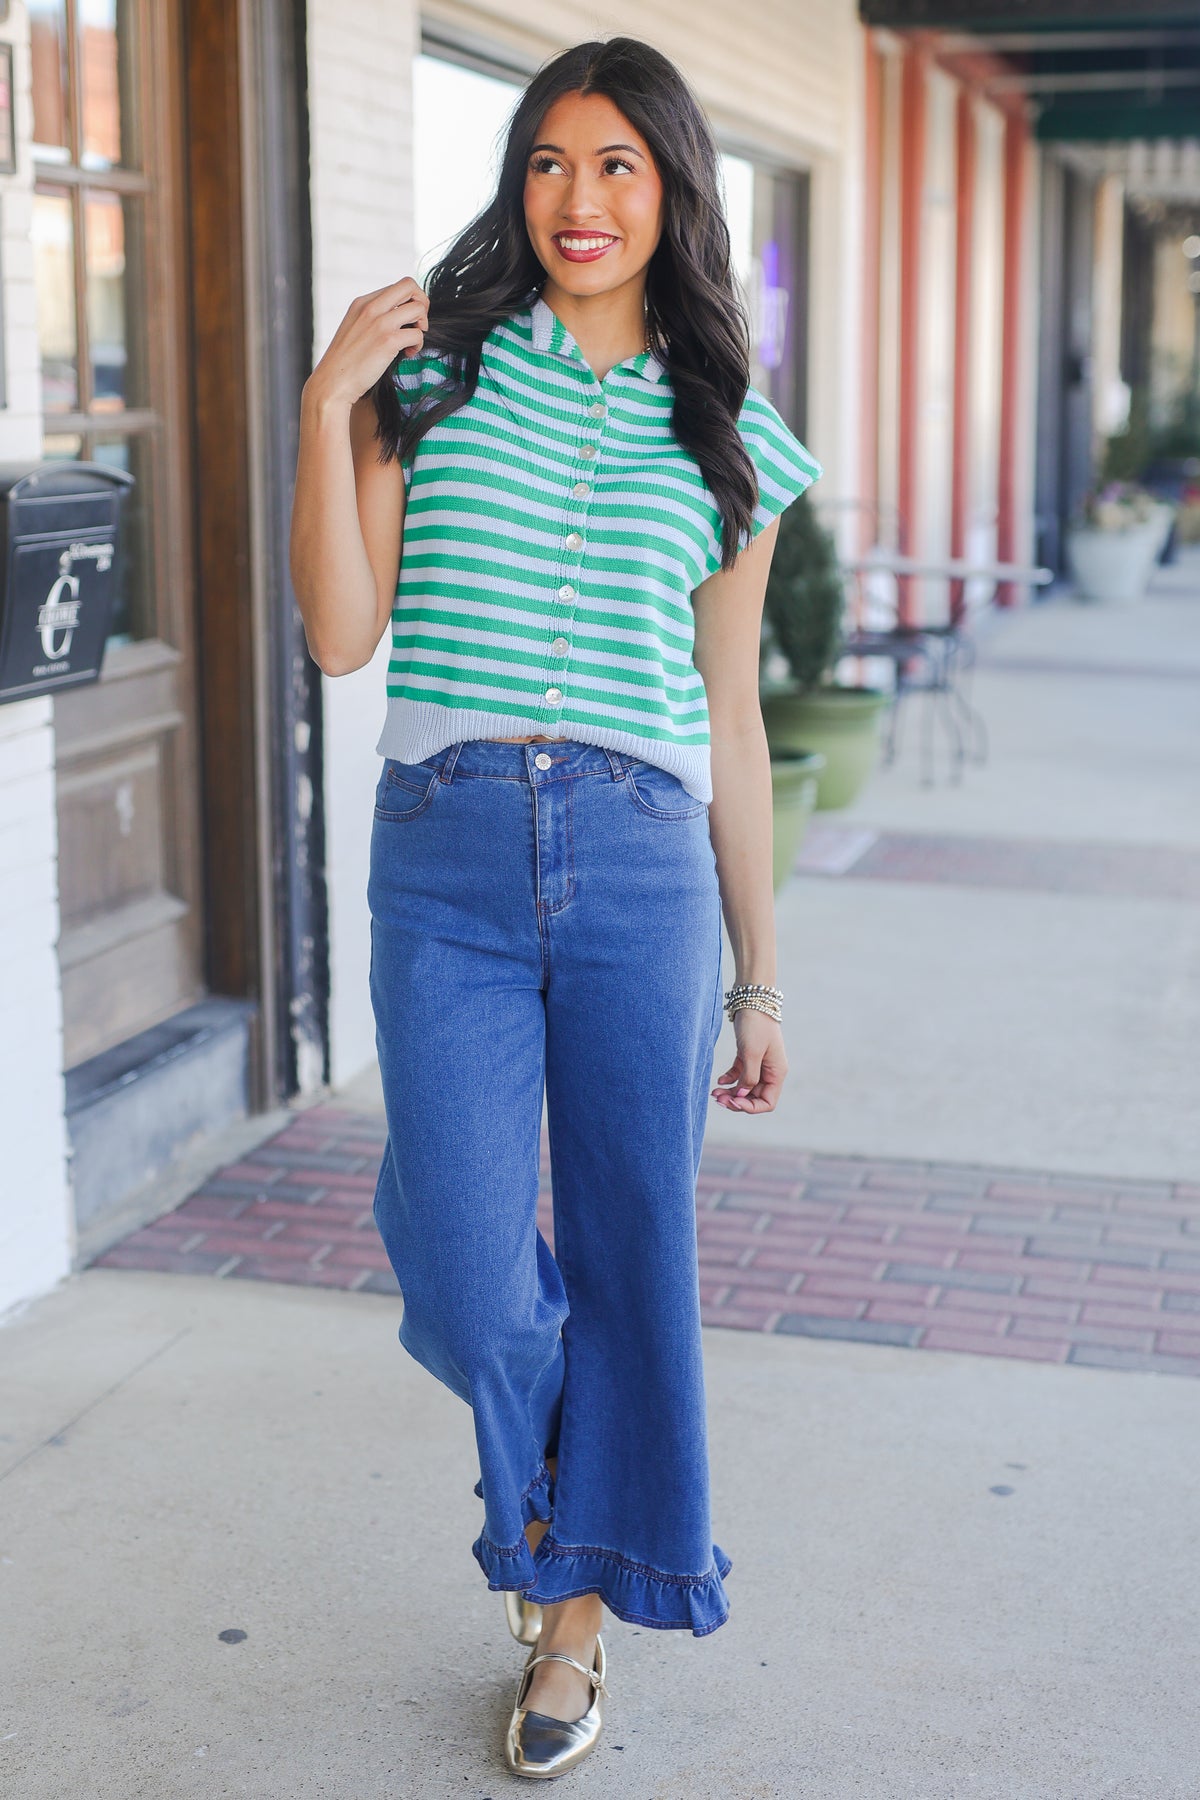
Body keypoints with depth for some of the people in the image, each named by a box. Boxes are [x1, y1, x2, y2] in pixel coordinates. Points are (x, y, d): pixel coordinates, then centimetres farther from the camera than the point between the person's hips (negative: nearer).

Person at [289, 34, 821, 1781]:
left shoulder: (728, 440, 10)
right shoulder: (434, 372, 6)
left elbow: (732, 720, 12)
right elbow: (342, 633, -1)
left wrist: (760, 971, 12)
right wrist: (327, 410, -11)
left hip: (643, 867, 1)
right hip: (447, 859, -1)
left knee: (633, 1257, 6)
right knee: (464, 1276, -4)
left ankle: (577, 1609, 27)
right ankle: (539, 1458, 33)